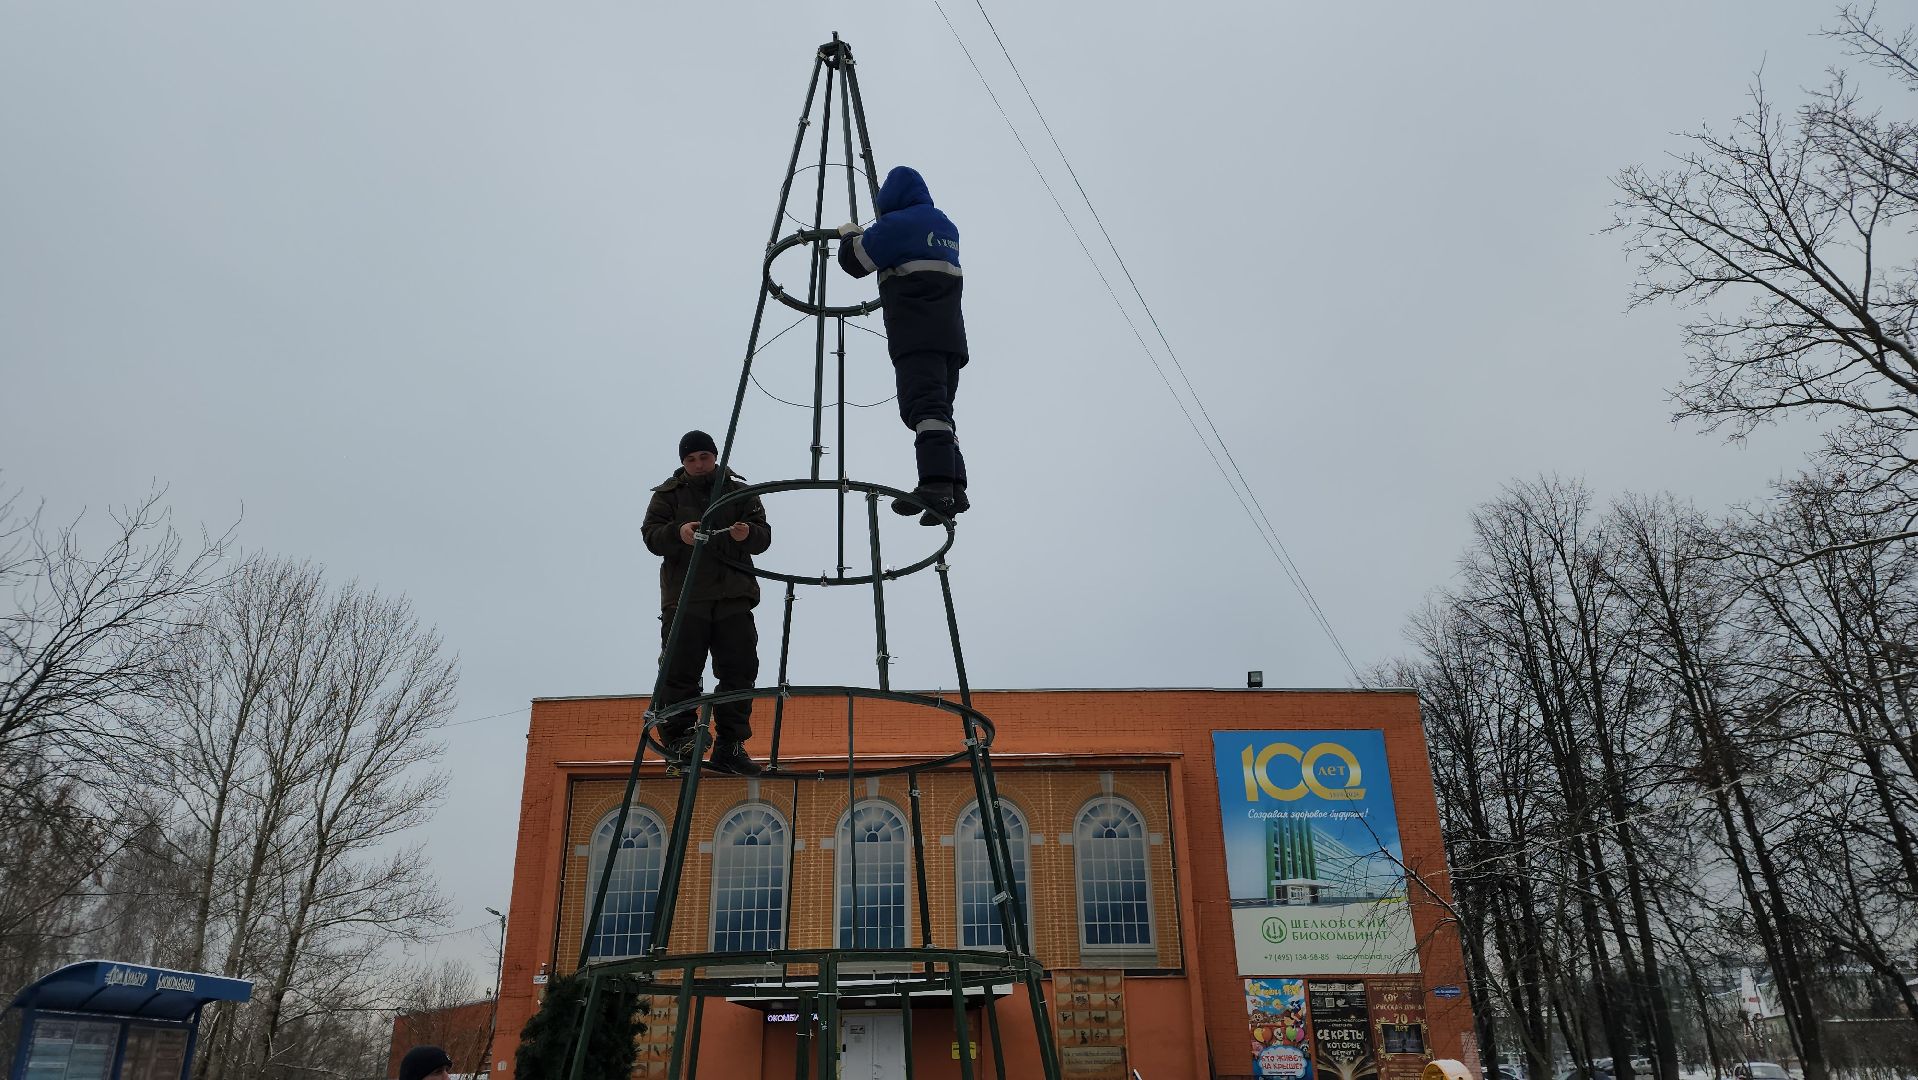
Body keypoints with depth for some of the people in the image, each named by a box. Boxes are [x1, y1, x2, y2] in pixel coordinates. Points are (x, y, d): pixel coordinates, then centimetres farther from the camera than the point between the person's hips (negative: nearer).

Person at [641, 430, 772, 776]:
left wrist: (748, 534, -17)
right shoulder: (668, 493, 14)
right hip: (684, 595, -1)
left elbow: (764, 536, 7)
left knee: (739, 670, -2)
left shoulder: (740, 492, 17)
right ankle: (677, 739, 0)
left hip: (733, 595, 2)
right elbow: (651, 535, 0)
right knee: (680, 669, -7)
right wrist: (677, 534, -22)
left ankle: (729, 746, 3)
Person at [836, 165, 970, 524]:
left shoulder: (897, 223, -2)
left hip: (917, 335, -8)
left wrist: (849, 234, 24)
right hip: (952, 335, 8)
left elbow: (853, 261, 1)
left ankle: (935, 484, -33)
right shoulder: (947, 225, 24)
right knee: (939, 409, 10)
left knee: (924, 405, -19)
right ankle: (954, 489, 1)